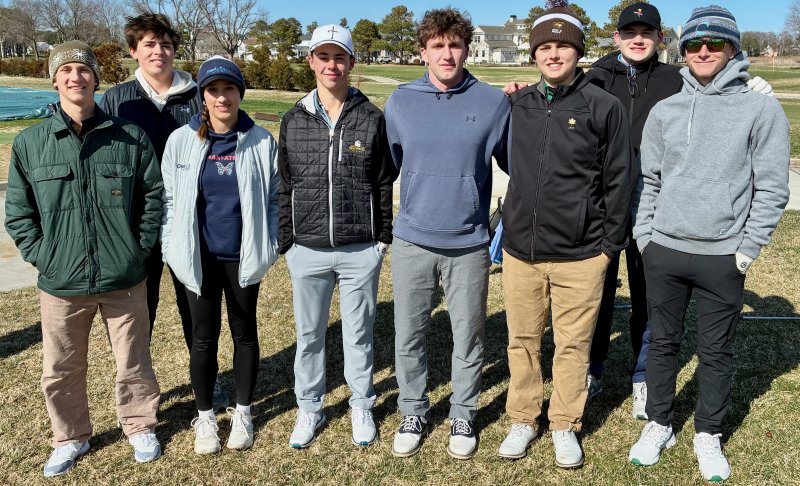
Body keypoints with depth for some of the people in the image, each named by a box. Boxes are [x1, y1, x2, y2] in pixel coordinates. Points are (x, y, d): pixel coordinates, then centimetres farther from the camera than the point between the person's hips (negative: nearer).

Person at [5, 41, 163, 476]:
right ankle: (69, 438, 37)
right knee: (61, 370, 14)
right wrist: (40, 255, -3)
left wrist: (139, 247, -1)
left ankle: (140, 427, 37)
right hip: (60, 283, 1)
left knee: (133, 362, 14)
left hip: (124, 280, -1)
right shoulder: (29, 143, 0)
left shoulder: (130, 137, -2)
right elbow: (17, 211, 6)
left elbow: (154, 196, 4)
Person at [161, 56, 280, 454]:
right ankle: (205, 416, 29)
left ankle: (242, 412, 32)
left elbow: (274, 197, 1)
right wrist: (173, 250, -3)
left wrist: (269, 246, -6)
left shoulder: (261, 142, -5)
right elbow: (169, 199, 2)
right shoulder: (181, 141, -3)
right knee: (203, 336, 10)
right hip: (199, 257, 0)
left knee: (244, 332, 14)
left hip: (243, 256, 0)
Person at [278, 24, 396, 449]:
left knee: (359, 333, 11)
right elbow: (284, 186, 7)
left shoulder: (371, 118, 0)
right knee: (309, 333, 13)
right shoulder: (294, 120, 4)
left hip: (361, 250, -1)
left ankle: (361, 406, 31)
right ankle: (309, 409, 31)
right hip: (307, 251, 2)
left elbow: (384, 183, 2)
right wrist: (286, 243, 4)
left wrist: (383, 237, 0)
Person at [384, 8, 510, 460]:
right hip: (413, 241, 1)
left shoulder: (493, 102, -3)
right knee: (409, 337, 11)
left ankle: (464, 416, 32)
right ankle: (414, 413, 32)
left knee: (469, 339, 11)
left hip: (470, 244, -1)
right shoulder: (401, 102, 1)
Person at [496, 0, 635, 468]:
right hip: (520, 250, 3)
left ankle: (566, 426, 28)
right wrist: (511, 225, 8)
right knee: (523, 340, 13)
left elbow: (620, 180, -1)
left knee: (574, 344, 9)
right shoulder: (518, 105, 5)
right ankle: (524, 419, 31)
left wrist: (610, 244, -2)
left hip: (580, 255, -3)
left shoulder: (605, 107, -4)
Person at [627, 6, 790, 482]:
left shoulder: (761, 109, -3)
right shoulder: (664, 111, 6)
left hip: (723, 256, -2)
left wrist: (748, 250, -7)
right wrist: (644, 235, 4)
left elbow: (772, 187, -4)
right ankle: (659, 425, 30)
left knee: (717, 351, 10)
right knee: (663, 343, 13)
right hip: (664, 251, 3)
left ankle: (709, 435, 29)